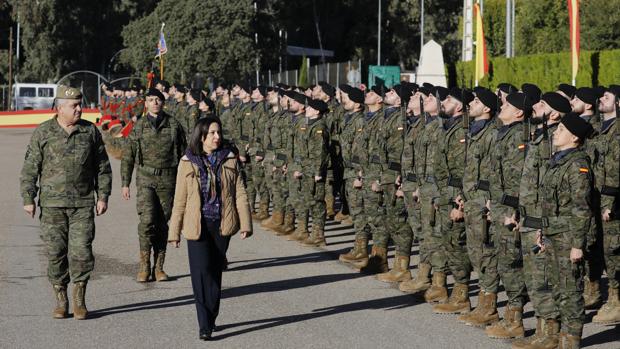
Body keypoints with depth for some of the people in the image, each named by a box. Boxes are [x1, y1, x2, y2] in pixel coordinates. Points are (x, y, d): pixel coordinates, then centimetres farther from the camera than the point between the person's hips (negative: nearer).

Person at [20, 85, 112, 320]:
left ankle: (79, 300, 7)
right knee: (56, 253, 2)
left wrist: (103, 196, 5)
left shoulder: (90, 131, 6)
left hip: (83, 204, 1)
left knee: (81, 251, -5)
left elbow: (103, 168, 12)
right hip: (52, 204, 0)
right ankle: (60, 301, 13)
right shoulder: (43, 133, 2)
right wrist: (28, 199, -3)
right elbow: (30, 168, 3)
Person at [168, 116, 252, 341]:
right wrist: (174, 231, 3)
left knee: (215, 272, 10)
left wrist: (245, 223, -3)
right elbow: (180, 199, 3)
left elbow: (240, 194, 4)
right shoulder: (188, 162, 0)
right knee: (201, 272, -12)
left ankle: (210, 319, 22)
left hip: (222, 225, 2)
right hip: (198, 226, -2)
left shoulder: (229, 160, 4)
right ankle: (205, 325, -12)